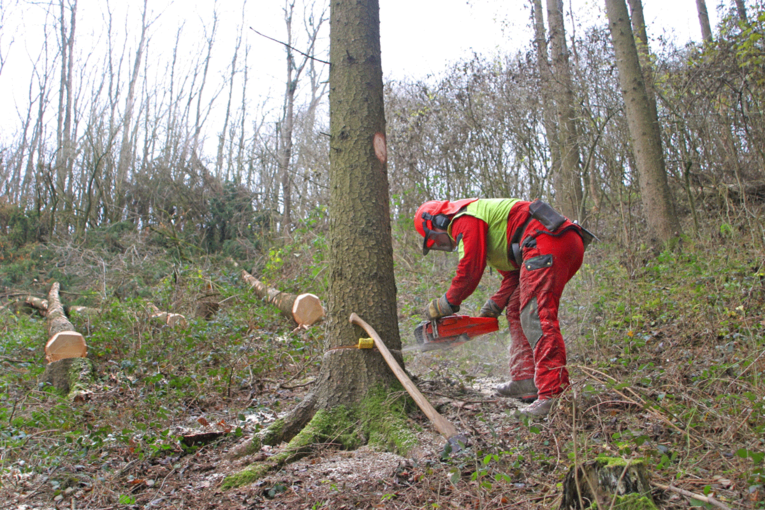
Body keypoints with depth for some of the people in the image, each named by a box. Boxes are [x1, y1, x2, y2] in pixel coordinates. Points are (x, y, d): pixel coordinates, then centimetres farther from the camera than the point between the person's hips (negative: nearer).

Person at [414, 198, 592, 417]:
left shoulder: (464, 218, 1)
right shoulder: (484, 224, 32)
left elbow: (470, 270, -7)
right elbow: (513, 273, 29)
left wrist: (445, 304, 5)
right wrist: (495, 306, 22)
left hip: (547, 242, -11)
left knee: (536, 317, -17)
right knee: (517, 310, 13)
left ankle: (554, 393, -25)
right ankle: (524, 382, 10)